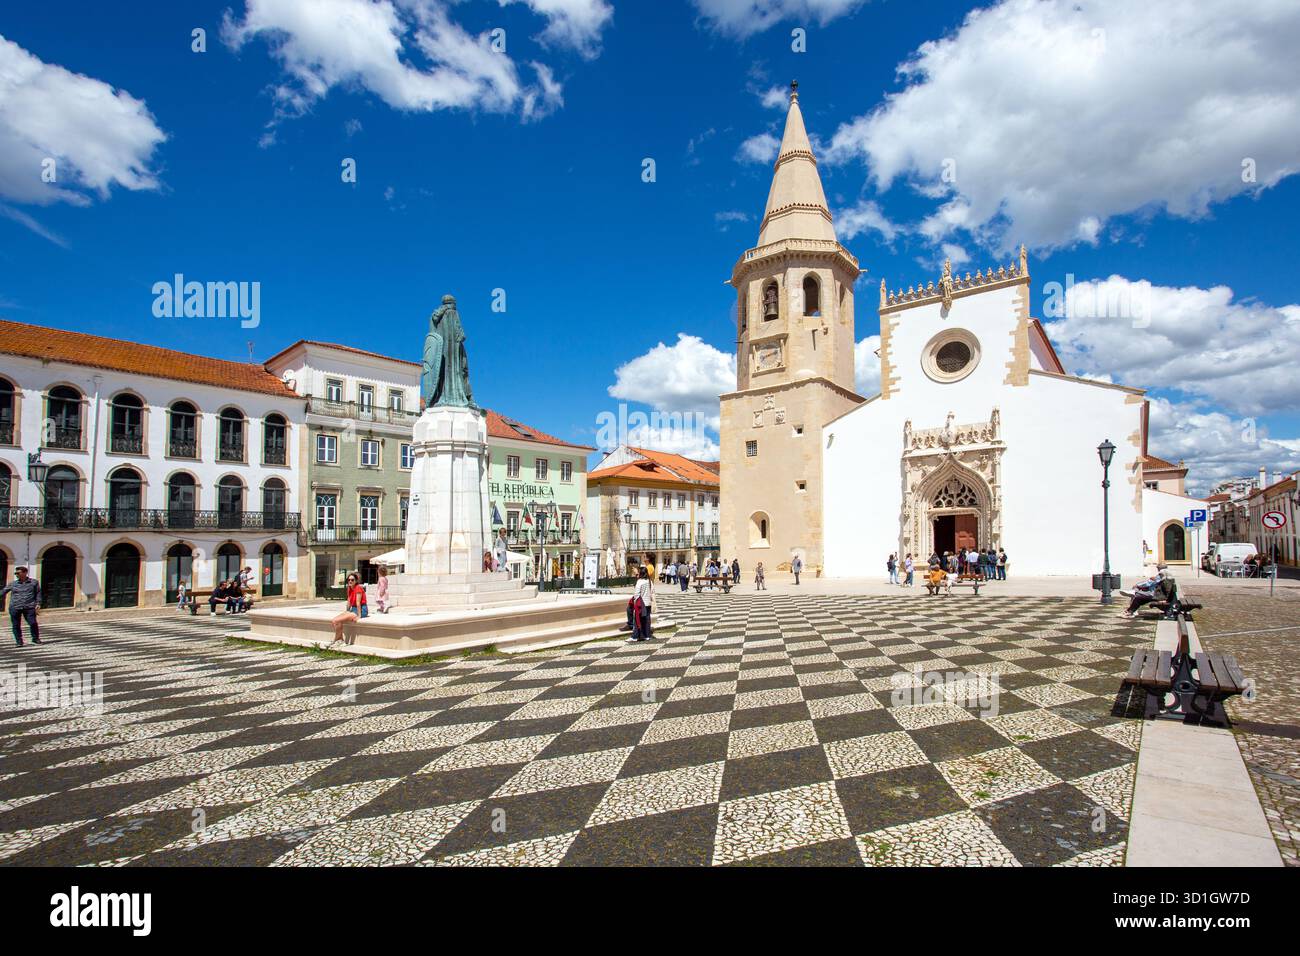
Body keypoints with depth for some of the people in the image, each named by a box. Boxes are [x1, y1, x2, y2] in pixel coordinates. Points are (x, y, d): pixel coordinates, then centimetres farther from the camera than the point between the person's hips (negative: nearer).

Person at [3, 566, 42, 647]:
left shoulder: (34, 582, 7)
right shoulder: (12, 584, 9)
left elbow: (38, 593, 10)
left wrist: (38, 603, 2)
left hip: (29, 607, -2)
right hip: (14, 608, 2)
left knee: (33, 623, -6)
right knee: (16, 625, 3)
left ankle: (35, 638, 11)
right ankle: (19, 641, 14)